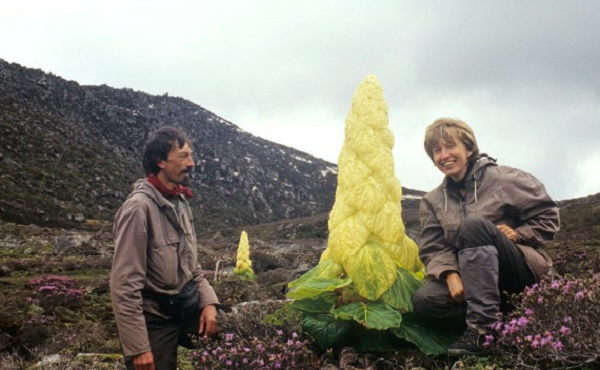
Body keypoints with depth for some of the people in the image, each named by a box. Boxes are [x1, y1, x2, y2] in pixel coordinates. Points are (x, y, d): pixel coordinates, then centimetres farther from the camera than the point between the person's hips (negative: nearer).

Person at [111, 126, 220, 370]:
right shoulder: (139, 207, -19)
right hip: (155, 320, -7)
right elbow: (124, 284, -22)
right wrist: (137, 347, -23)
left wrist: (208, 301, -2)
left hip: (188, 307, 7)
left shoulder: (180, 202, 7)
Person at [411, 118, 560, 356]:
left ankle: (482, 328, -34)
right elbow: (433, 248, -1)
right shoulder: (432, 201, 8)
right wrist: (450, 275, -21)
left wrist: (517, 234, -16)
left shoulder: (503, 179, -2)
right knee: (424, 299, -24)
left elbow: (548, 216, 1)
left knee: (473, 224, -31)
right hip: (474, 280, 4)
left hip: (523, 273, -4)